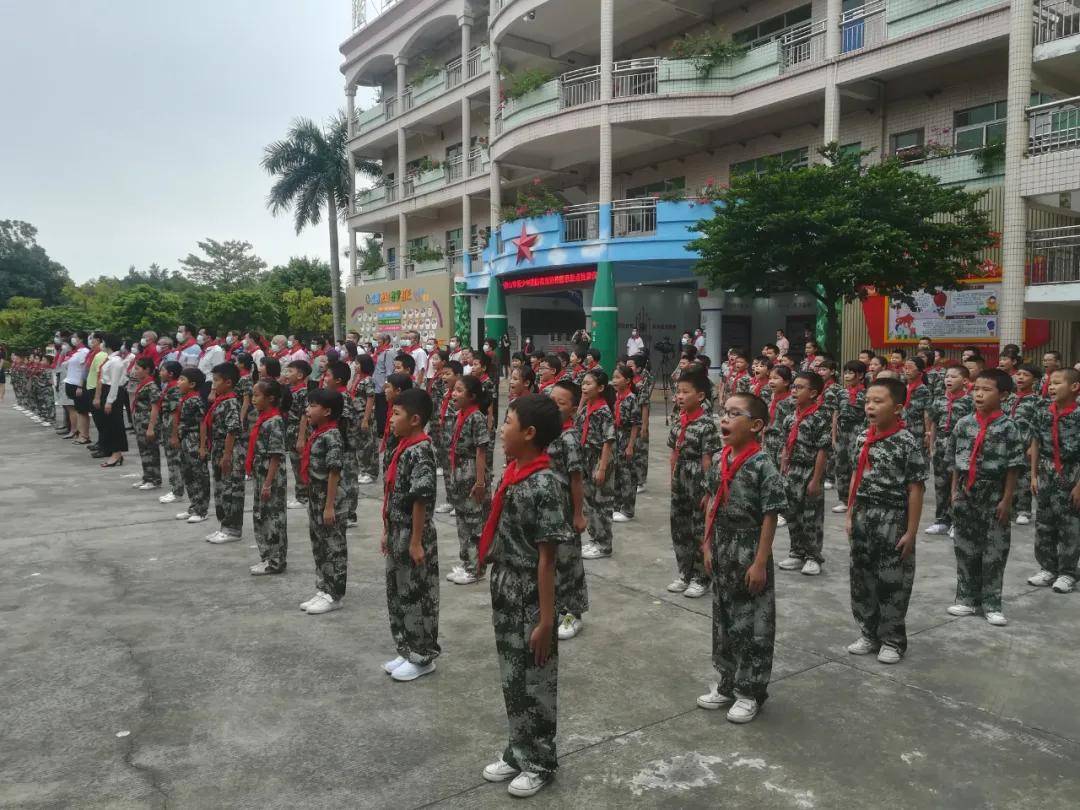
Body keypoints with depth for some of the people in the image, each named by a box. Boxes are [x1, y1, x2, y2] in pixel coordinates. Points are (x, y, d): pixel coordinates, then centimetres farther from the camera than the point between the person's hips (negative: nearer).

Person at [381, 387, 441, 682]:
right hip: (398, 535, 10)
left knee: (417, 596, 3)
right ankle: (406, 651, 31)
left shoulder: (420, 451, -19)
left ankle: (423, 657, 17)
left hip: (413, 537, -9)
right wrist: (388, 531, 17)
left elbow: (421, 500, -21)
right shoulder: (402, 447, 9)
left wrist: (416, 542, -20)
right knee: (397, 594, 17)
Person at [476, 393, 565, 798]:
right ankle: (517, 751, 37)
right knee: (512, 678, 20)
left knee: (534, 683, 9)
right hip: (504, 591, 8)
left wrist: (545, 621, -18)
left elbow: (547, 558, -21)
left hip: (530, 598, -8)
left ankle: (540, 762, 28)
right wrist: (498, 590, 16)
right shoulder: (512, 472, 2)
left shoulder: (543, 485, -22)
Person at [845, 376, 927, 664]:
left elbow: (915, 489, -13)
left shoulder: (907, 443, -14)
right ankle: (869, 634, 29)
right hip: (863, 516, 6)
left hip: (893, 519, -6)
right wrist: (850, 516, 11)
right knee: (862, 578, 13)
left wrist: (911, 532, -12)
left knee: (892, 582, 5)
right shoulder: (863, 438, 4)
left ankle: (893, 640, 21)